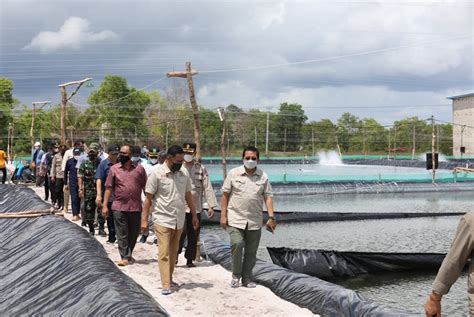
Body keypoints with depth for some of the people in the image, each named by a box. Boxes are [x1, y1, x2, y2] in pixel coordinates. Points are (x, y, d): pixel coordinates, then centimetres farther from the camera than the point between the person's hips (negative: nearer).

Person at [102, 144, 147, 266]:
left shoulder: (139, 168, 4)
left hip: (136, 207, 1)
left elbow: (145, 187, 7)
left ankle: (129, 255, 29)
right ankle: (125, 257, 5)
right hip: (119, 207, -1)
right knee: (122, 234, 0)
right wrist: (105, 206, -1)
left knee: (133, 233, 11)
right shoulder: (114, 169, 3)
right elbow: (109, 188, 3)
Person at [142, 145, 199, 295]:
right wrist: (144, 220, -9)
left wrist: (194, 215, 14)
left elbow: (188, 195, 14)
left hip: (179, 221, 5)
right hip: (163, 220, -5)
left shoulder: (184, 173, 5)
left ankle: (169, 279, 25)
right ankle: (166, 285, -5)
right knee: (164, 253, -6)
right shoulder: (157, 173, -10)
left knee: (173, 252, 13)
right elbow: (148, 198, -7)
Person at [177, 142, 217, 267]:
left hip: (196, 208, 3)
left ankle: (190, 260, 19)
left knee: (193, 236, 7)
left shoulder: (201, 168, 9)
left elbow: (207, 188, 7)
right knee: (182, 232, -13)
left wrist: (211, 206, 2)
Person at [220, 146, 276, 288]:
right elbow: (225, 195, 3)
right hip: (236, 219, -2)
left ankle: (247, 278, 21)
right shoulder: (234, 173, 1)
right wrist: (223, 215, -2)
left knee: (251, 251, 6)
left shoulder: (263, 176, 6)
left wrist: (271, 217, -4)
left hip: (255, 221, 2)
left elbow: (268, 197, 6)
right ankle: (236, 275, 3)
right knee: (237, 244, -17)